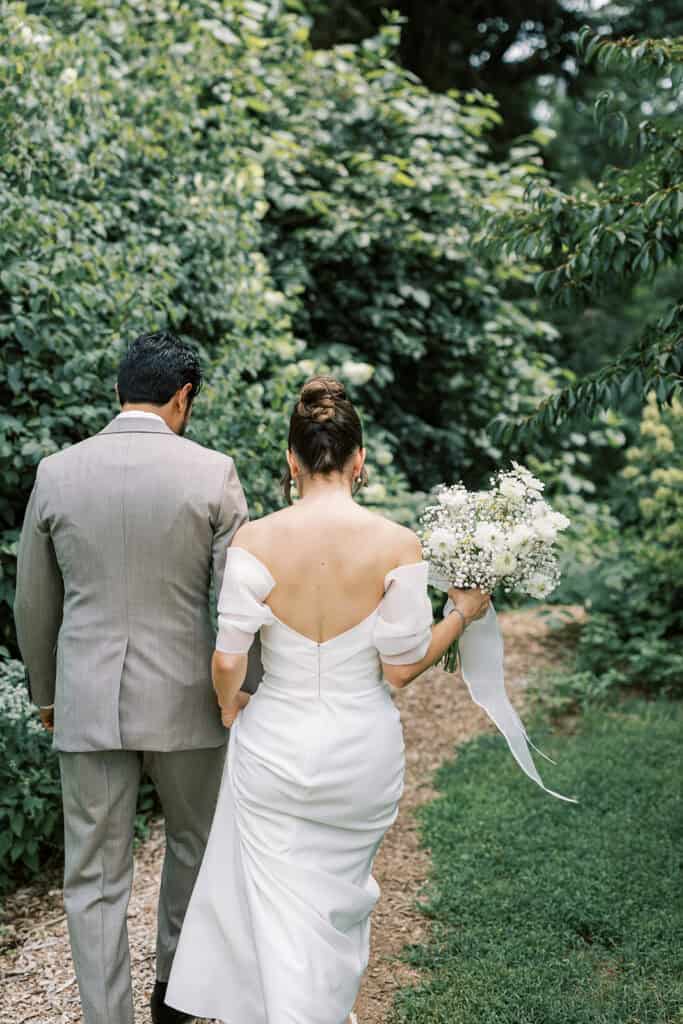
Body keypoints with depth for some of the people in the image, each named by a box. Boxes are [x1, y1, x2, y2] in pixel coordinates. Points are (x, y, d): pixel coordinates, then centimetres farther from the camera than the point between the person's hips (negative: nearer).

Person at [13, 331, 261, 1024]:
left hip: (87, 702, 1)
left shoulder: (56, 472, -1)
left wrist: (44, 694, 19)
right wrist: (251, 690, 5)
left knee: (94, 876, 10)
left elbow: (33, 604, 6)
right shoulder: (212, 473, -8)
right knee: (193, 838, 24)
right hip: (183, 700, 0)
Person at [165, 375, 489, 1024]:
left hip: (274, 746, -1)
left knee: (278, 901, 16)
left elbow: (227, 659, -12)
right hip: (364, 751, 1)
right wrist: (464, 612, 5)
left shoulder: (255, 539, -14)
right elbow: (402, 667, -11)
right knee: (341, 887, 24)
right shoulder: (397, 545, -15)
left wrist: (229, 705, 10)